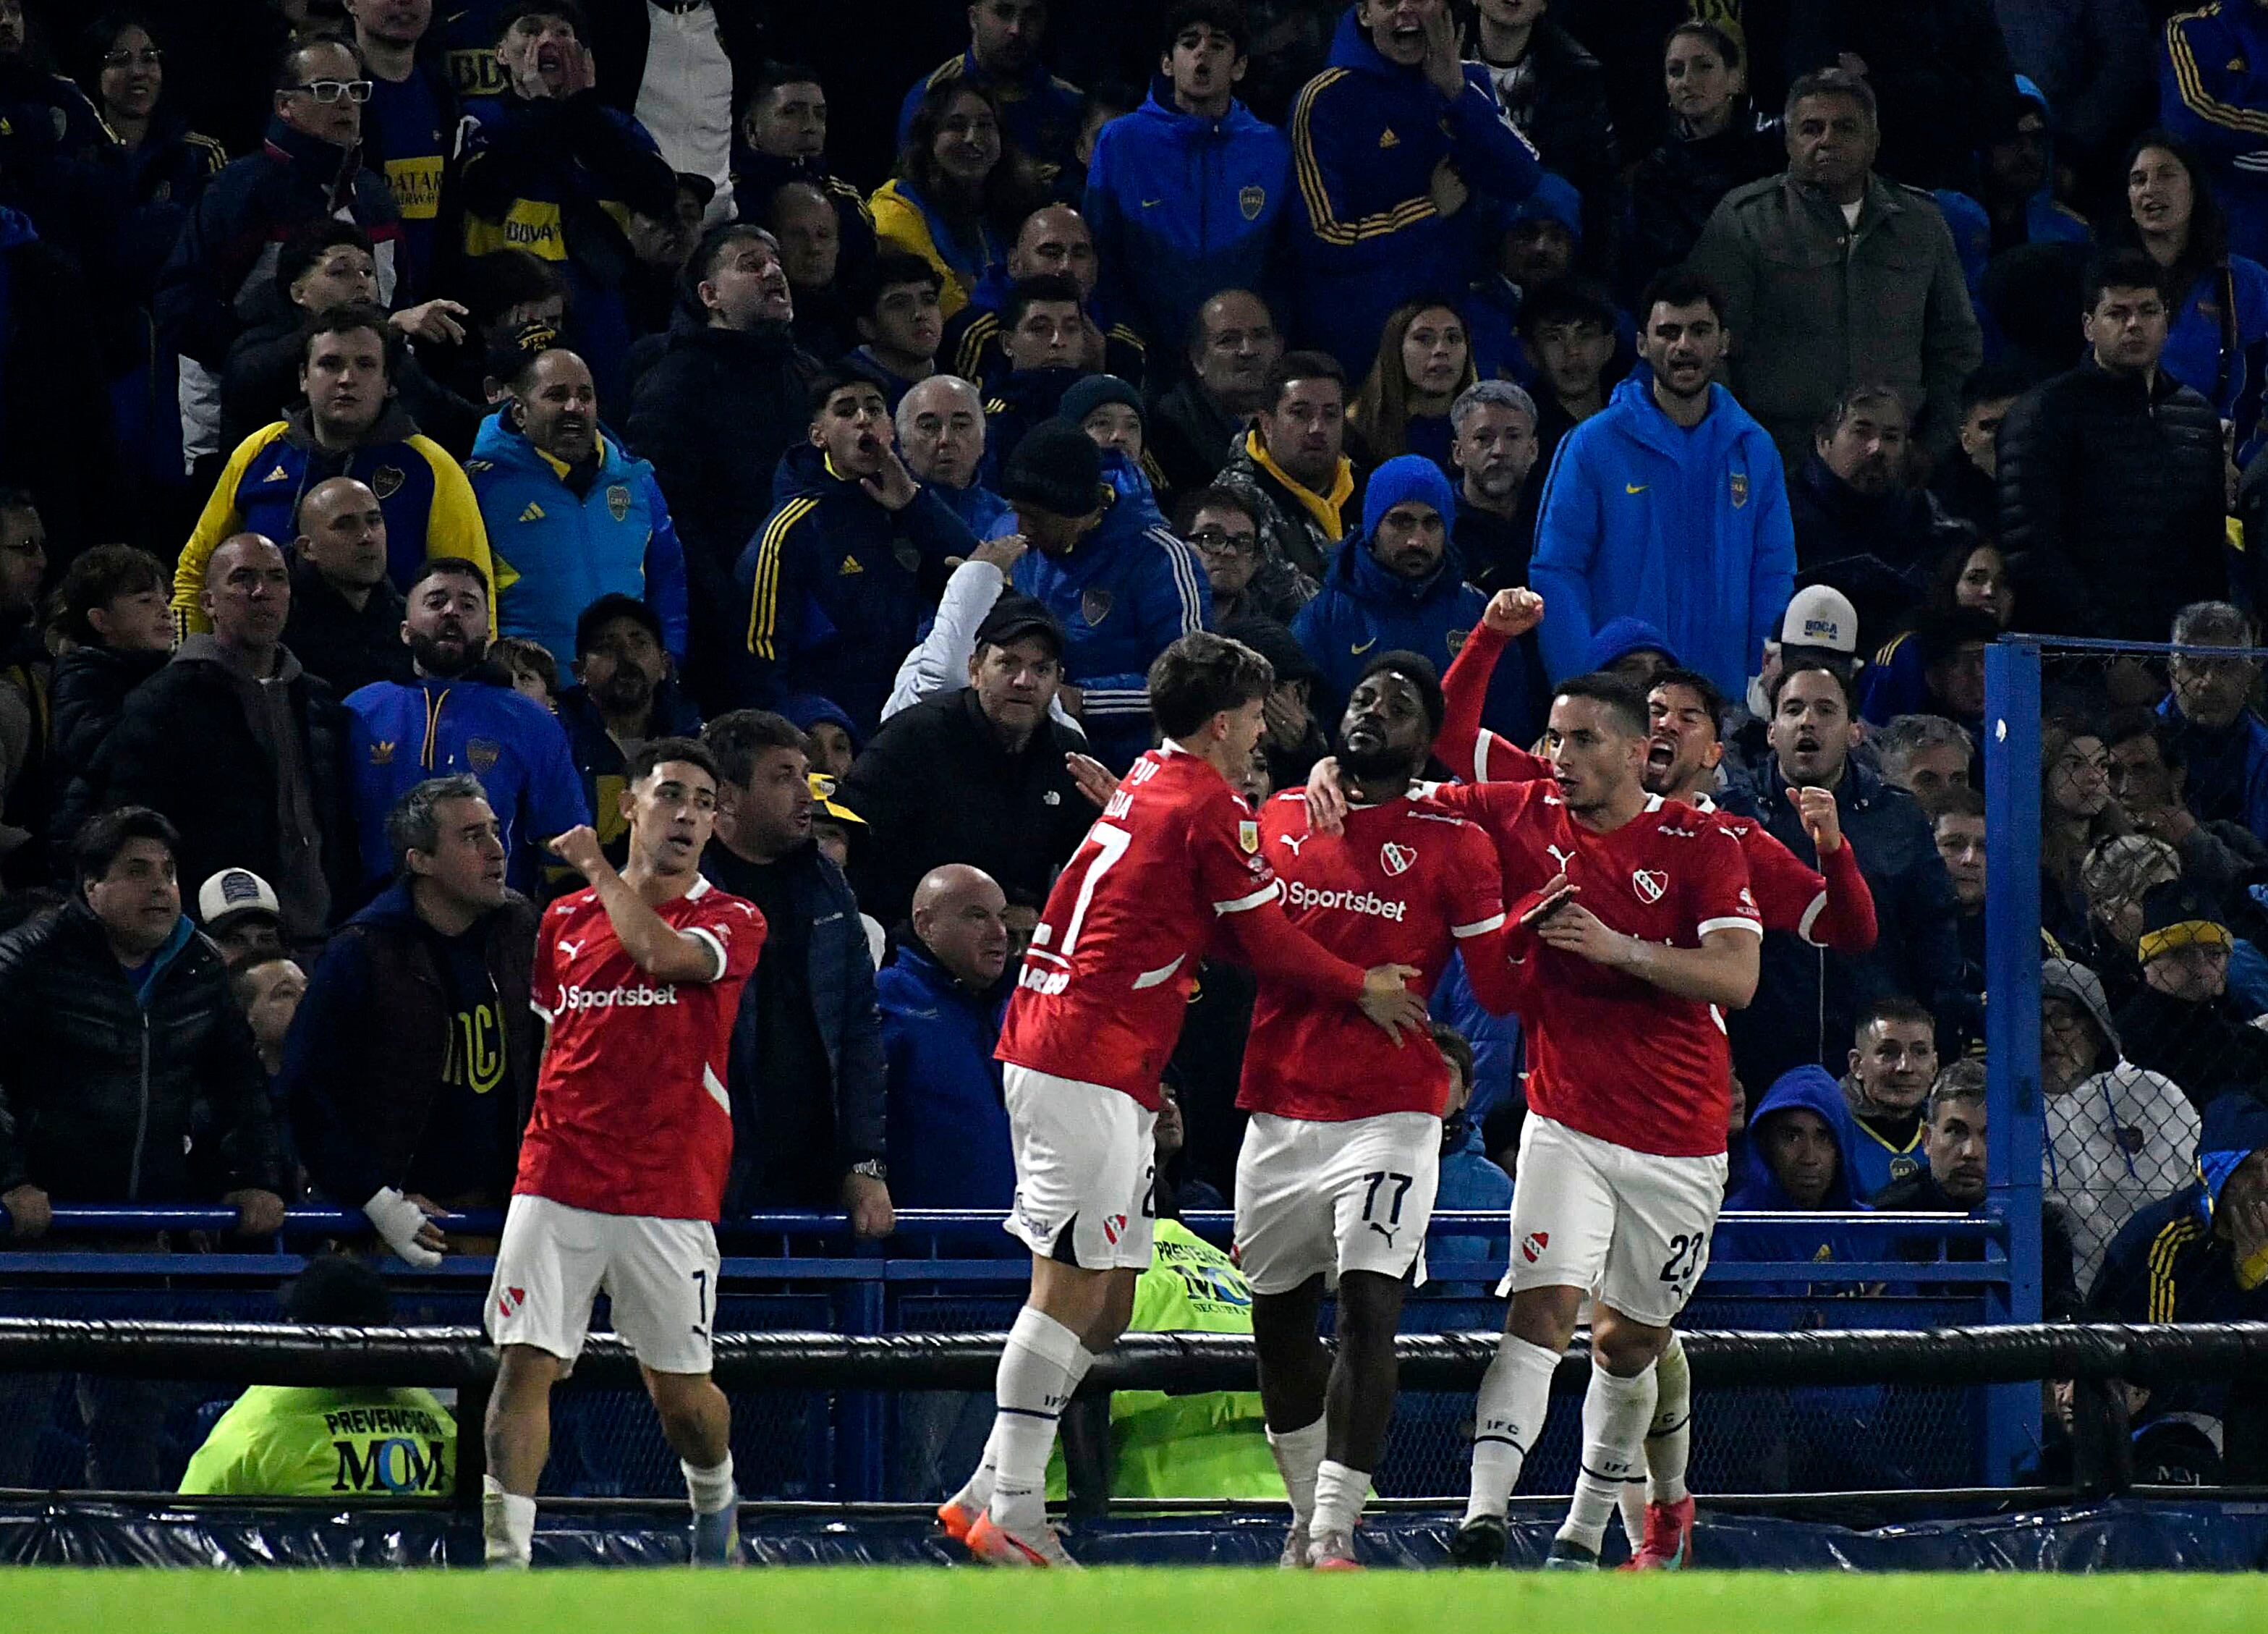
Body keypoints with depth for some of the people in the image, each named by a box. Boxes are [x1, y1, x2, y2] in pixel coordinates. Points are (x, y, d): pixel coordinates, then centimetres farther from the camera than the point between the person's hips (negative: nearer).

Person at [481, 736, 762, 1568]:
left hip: (670, 1195, -2)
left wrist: (596, 869, -4)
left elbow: (661, 952, -19)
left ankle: (715, 1500, 39)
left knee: (682, 1395, 7)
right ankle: (504, 1561, -11)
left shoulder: (732, 921, 1)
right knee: (524, 1365, -11)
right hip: (555, 1182, 2)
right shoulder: (564, 918, 12)